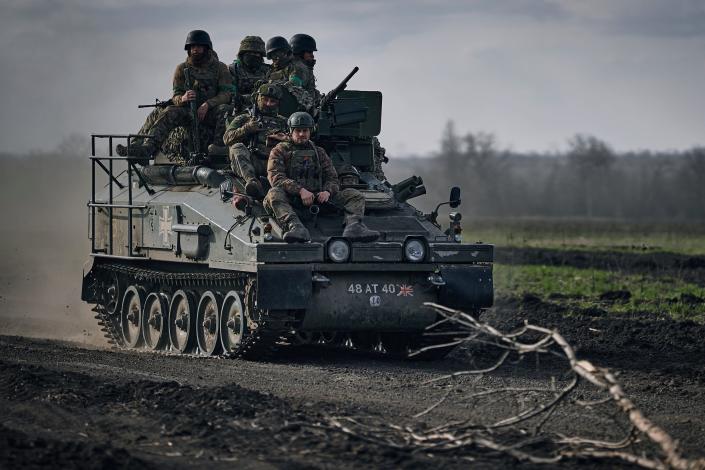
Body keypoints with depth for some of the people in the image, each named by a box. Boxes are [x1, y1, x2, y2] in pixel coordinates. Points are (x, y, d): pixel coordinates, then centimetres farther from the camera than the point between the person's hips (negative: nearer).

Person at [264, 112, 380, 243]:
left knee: (355, 196, -14)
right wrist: (300, 190, -21)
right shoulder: (280, 151, 11)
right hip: (291, 197, -3)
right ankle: (295, 227, -60)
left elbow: (332, 178, 16)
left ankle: (353, 226, -44)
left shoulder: (319, 152, 24)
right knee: (274, 195, -37)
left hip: (318, 197, 3)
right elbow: (276, 178, -5)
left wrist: (327, 191, -10)